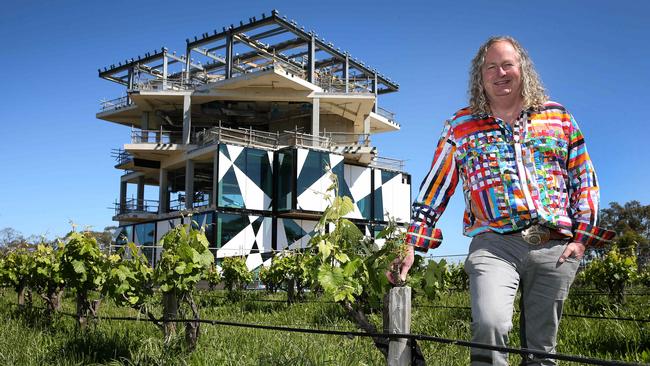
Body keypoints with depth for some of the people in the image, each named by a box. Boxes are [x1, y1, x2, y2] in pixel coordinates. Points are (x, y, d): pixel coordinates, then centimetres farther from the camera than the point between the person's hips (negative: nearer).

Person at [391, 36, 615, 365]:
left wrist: (581, 238, 3)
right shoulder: (461, 127, 9)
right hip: (494, 244, -2)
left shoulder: (557, 117, 13)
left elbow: (585, 178, 14)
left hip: (556, 249, 2)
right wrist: (411, 246, 0)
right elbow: (434, 190, 7)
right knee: (489, 325, -26)